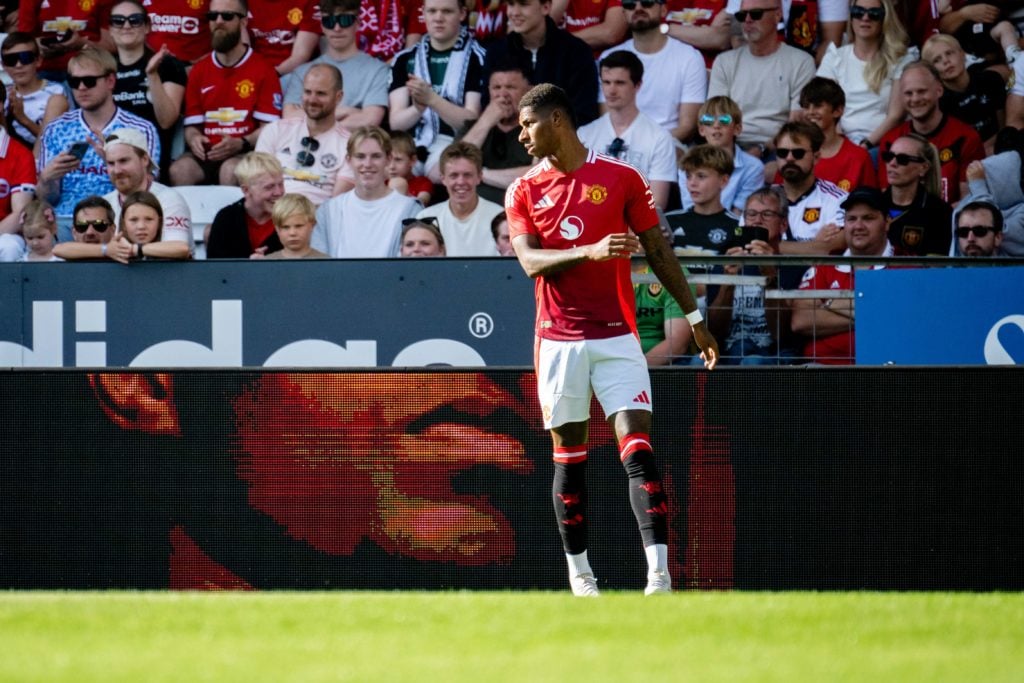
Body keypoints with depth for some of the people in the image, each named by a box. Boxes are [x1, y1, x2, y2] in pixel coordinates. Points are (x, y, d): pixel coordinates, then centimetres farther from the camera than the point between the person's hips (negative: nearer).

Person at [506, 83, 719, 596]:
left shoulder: (622, 179, 3)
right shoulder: (524, 192, 7)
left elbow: (658, 250, 8)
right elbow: (530, 261, -7)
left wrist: (694, 318, 8)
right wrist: (590, 251, -23)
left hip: (616, 337, -2)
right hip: (558, 340, 2)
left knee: (636, 447, -12)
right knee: (569, 457, 5)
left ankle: (658, 573, -19)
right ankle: (579, 572, 16)